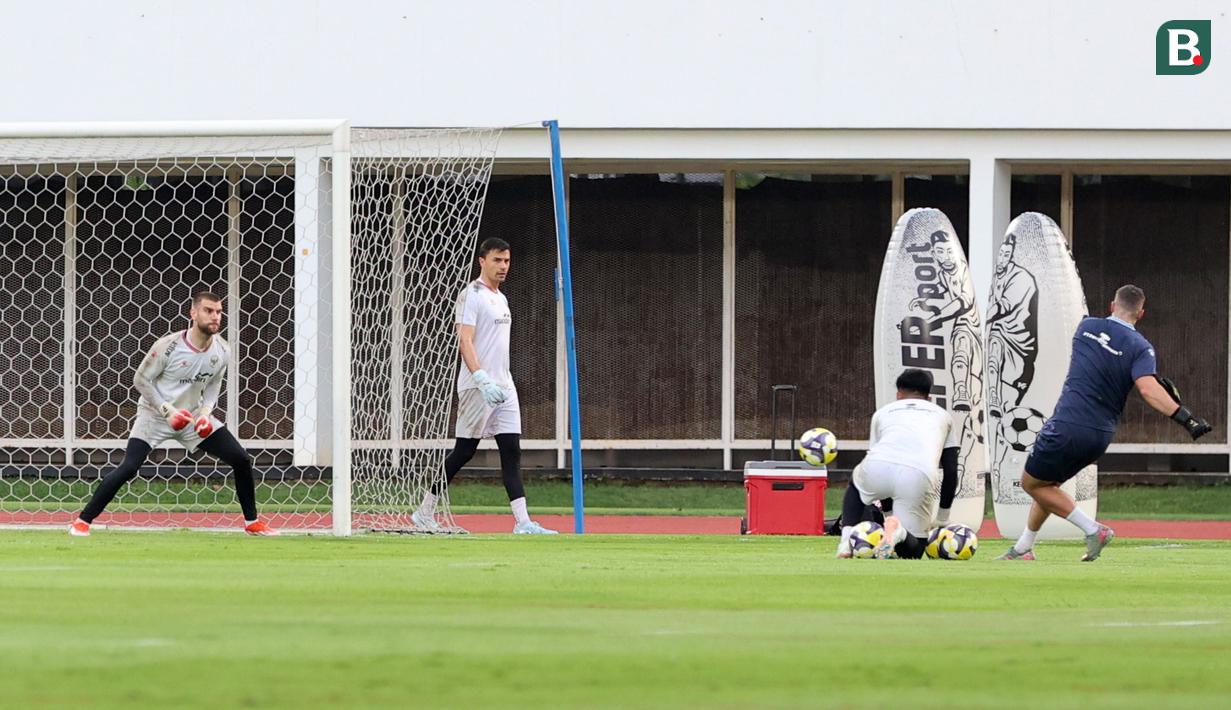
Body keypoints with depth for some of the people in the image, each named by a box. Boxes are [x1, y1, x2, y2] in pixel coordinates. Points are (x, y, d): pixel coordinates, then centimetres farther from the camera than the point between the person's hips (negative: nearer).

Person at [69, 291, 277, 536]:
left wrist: (205, 412, -8)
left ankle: (252, 522, 15)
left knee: (241, 460, -3)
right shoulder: (169, 346, -23)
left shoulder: (222, 351, -8)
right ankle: (82, 521, -10)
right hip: (155, 414, -5)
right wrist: (168, 410, -21)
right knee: (128, 468, -21)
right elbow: (141, 380, -13)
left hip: (194, 415, 5)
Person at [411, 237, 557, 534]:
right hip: (477, 387, -8)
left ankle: (522, 521, -9)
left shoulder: (500, 298, 18)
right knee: (464, 451, -3)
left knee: (511, 450, -2)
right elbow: (465, 342, -18)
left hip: (503, 387, 8)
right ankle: (425, 512, 9)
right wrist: (483, 380, -28)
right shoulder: (471, 295, -9)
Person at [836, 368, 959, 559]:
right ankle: (897, 530, -23)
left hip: (877, 465, 2)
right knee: (913, 550, 14)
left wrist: (888, 513, 44)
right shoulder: (942, 416, 33)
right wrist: (942, 518, 36)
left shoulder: (882, 412, 34)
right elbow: (951, 470, 29)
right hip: (919, 475, -2)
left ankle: (846, 539, 14)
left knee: (856, 483, 40)